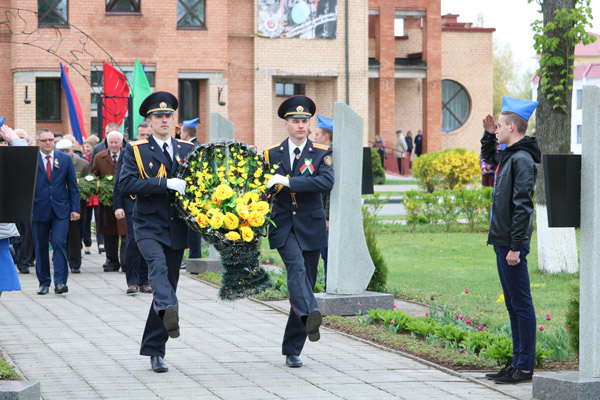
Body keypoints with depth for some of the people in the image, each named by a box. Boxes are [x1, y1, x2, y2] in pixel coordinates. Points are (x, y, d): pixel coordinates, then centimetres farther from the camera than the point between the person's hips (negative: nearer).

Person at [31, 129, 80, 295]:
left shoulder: (65, 159, 8)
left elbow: (73, 186, 9)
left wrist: (75, 208, 2)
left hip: (61, 210, 0)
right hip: (39, 210, 0)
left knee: (59, 243, -12)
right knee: (41, 247, 5)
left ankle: (60, 281, -12)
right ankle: (44, 282, 15)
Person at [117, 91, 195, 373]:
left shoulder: (188, 150, 13)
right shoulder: (136, 151, 2)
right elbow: (126, 183, -13)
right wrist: (166, 184, -22)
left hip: (176, 230, 4)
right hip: (148, 226, -4)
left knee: (168, 284, 5)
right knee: (158, 265, -32)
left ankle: (154, 351, 12)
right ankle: (168, 311, -57)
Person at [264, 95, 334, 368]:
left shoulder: (321, 154, 2)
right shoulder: (271, 155, 8)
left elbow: (326, 182, -17)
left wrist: (288, 182, -24)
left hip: (310, 228, 1)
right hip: (282, 227, 0)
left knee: (305, 282, 2)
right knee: (296, 267, -28)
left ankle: (292, 350, 10)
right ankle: (310, 315, -50)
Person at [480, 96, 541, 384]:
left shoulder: (522, 160, -16)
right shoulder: (508, 156, 14)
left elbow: (523, 206, -21)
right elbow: (488, 157, 40)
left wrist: (516, 247, -23)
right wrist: (488, 134, 21)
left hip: (512, 244, -10)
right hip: (502, 242, 10)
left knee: (521, 305, -6)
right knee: (513, 305, 13)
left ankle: (525, 368, -4)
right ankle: (517, 363, 19)